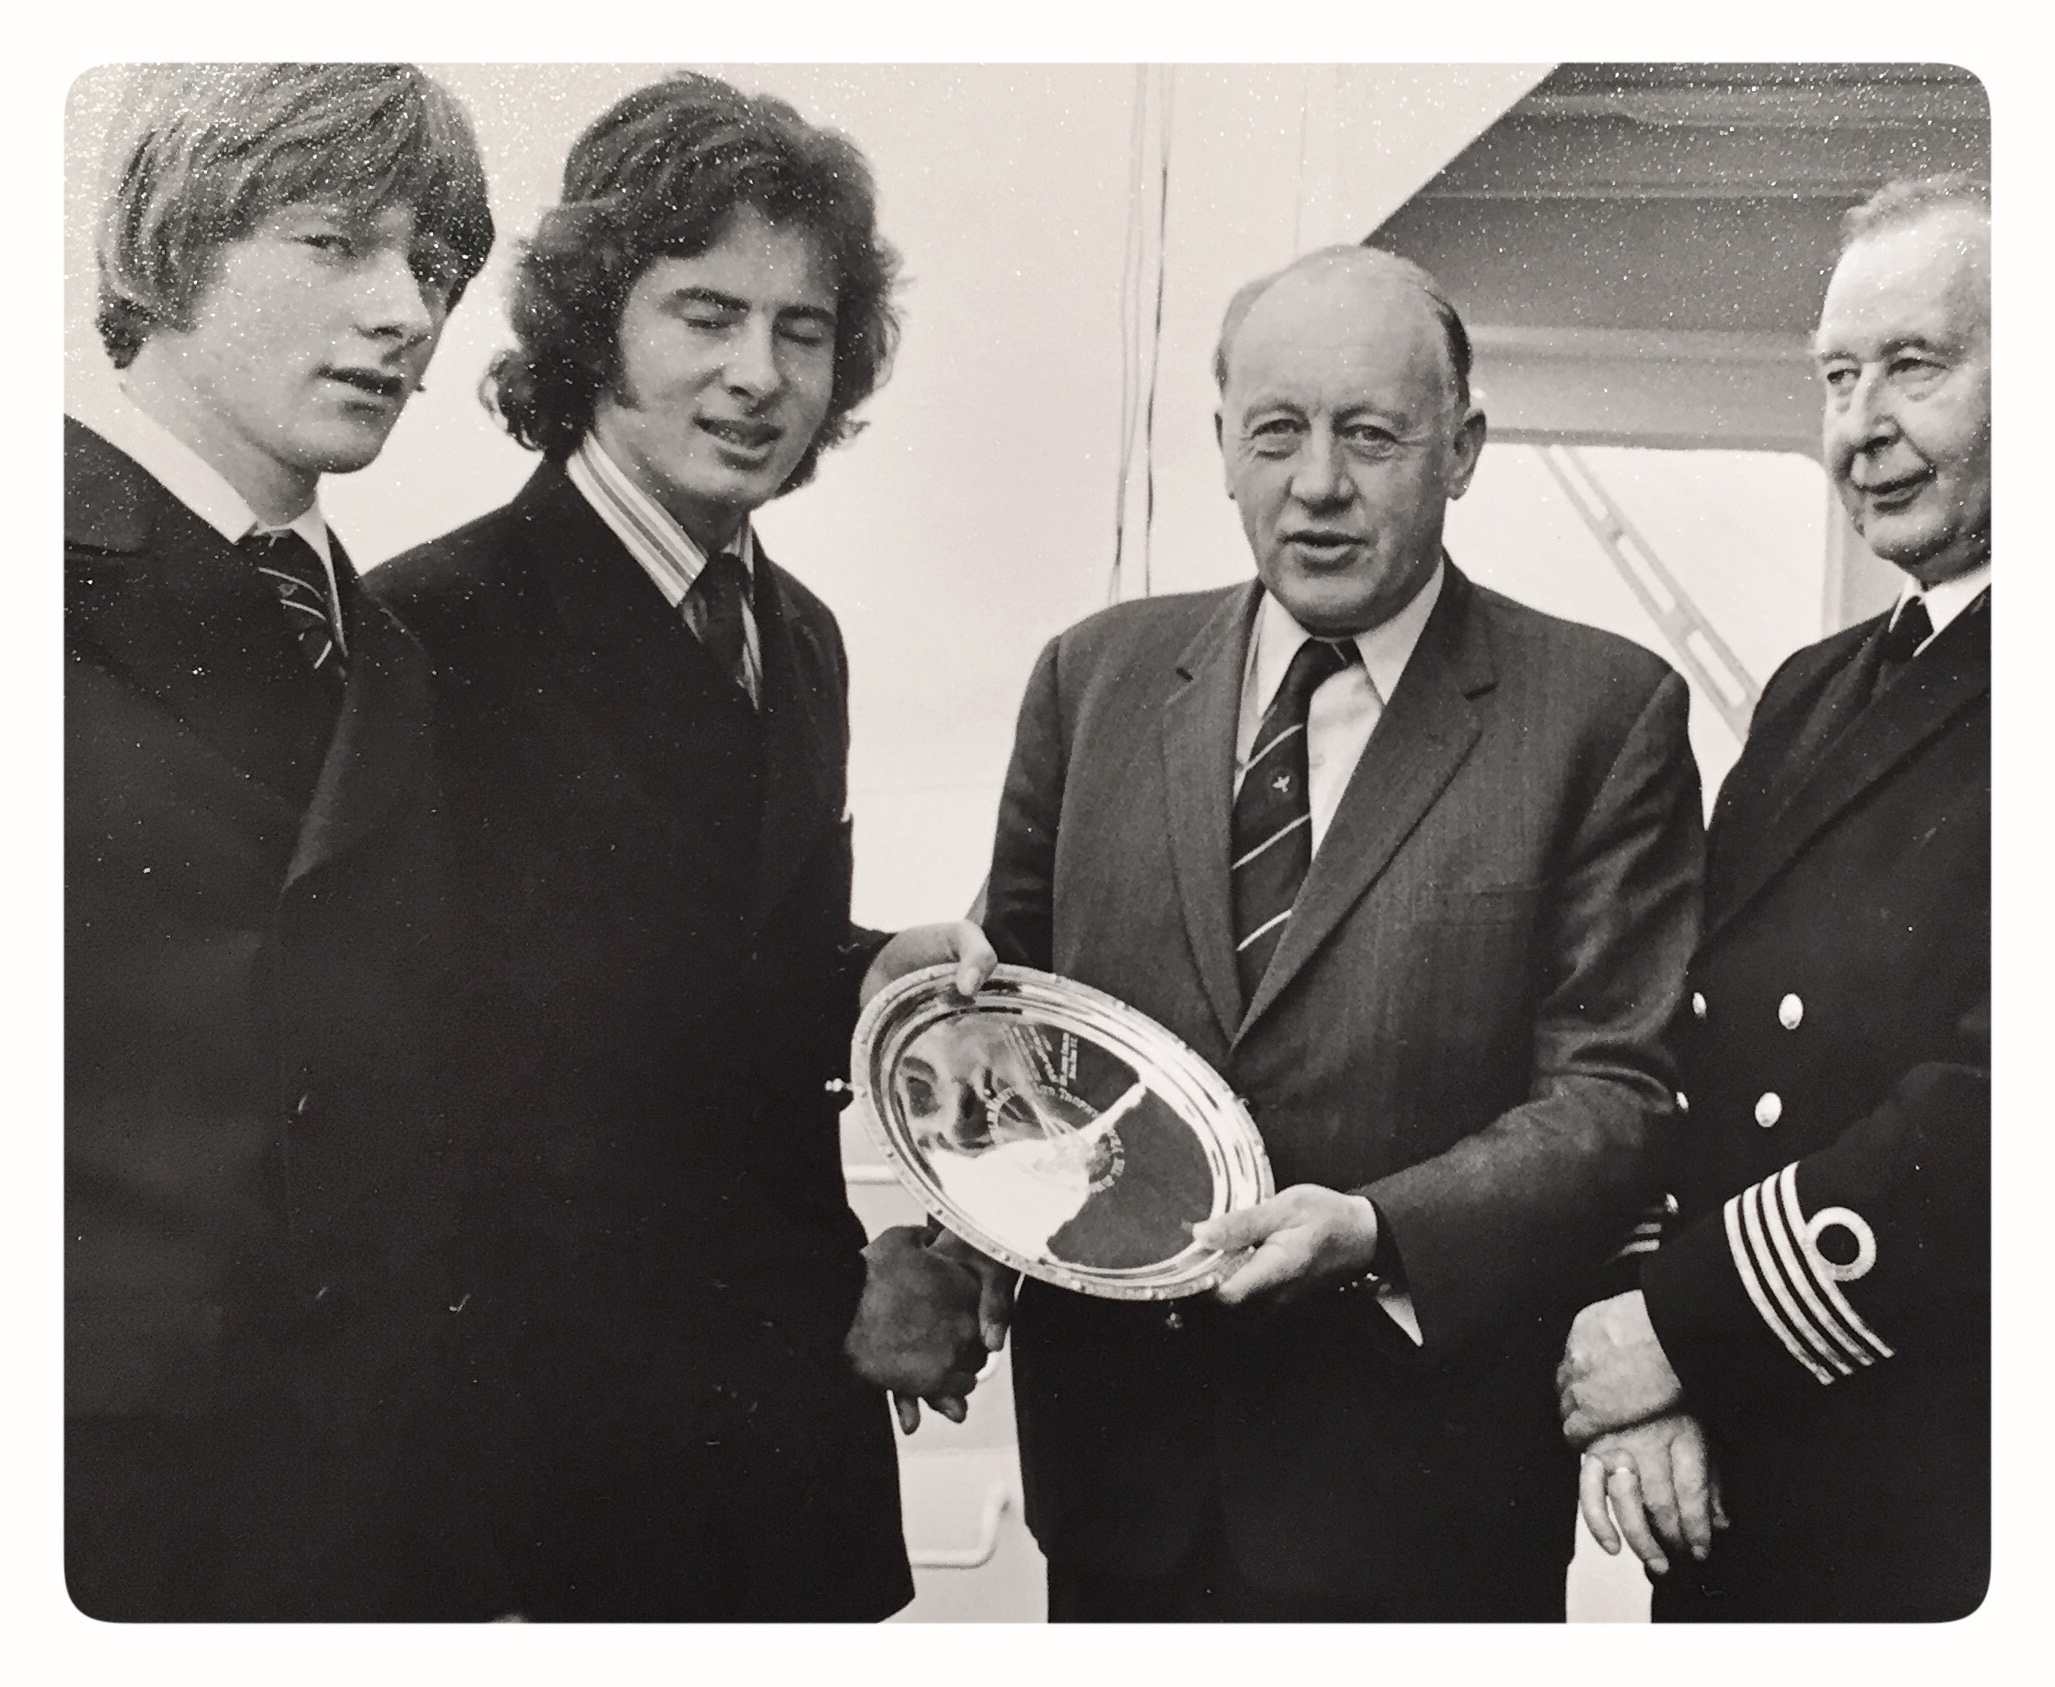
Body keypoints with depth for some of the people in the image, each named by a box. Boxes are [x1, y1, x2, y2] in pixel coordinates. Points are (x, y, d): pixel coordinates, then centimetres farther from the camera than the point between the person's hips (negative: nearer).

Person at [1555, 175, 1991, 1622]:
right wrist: (1633, 1372, -6)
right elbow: (1676, 1058, 6)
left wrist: (1689, 1327, -16)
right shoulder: (1811, 697, 10)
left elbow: (1988, 1103, -23)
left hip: (1953, 1517, -6)